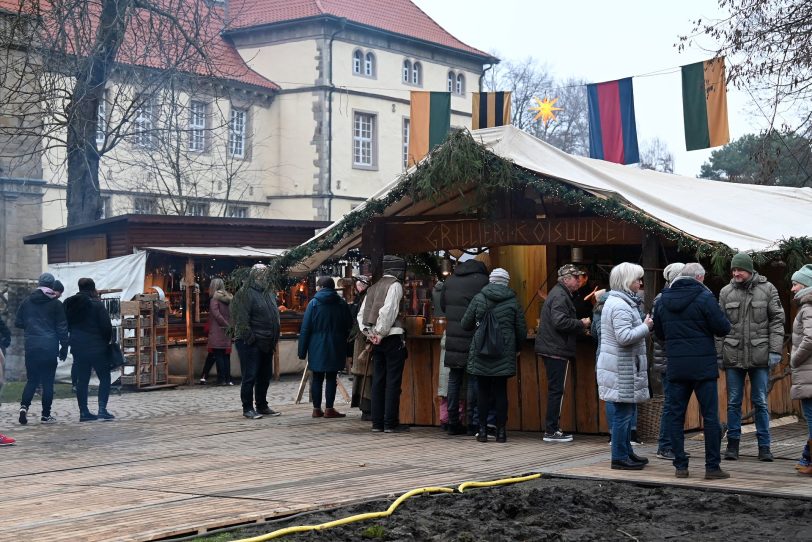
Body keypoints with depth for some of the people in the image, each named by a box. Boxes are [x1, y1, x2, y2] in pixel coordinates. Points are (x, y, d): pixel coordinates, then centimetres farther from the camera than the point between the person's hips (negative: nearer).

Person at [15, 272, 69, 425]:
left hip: (31, 346, 3)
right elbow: (62, 328, -3)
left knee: (31, 379, 11)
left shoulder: (26, 302, 6)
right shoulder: (56, 304, -3)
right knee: (48, 381, 3)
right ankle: (46, 415, 4)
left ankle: (24, 406, -11)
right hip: (50, 348, -3)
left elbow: (18, 322, 11)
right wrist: (64, 347, 3)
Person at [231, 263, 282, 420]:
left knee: (265, 376, 13)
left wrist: (274, 339, 14)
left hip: (266, 343, 8)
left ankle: (262, 406, 23)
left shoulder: (270, 294, 15)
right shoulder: (245, 294, -10)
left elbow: (275, 317, 22)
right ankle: (247, 408, 2)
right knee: (250, 376, -4)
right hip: (250, 343, -8)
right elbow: (241, 319, -17)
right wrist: (250, 338, -19)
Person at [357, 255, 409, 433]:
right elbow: (387, 311, -20)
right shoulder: (395, 285, -8)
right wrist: (381, 333, -13)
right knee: (393, 381, -3)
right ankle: (391, 423, -3)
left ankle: (377, 422, 11)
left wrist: (368, 332, 7)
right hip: (393, 338, -7)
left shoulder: (374, 287, 14)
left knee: (378, 380, 9)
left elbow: (361, 314, 12)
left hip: (377, 341, 7)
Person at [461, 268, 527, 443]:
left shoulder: (478, 298, 0)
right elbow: (522, 331, 4)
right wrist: (517, 348, 22)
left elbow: (465, 324, 4)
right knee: (501, 392, 6)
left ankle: (483, 430, 6)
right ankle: (501, 431, 5)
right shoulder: (513, 302, 1)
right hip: (504, 355, 0)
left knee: (483, 392, 6)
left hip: (480, 353, 0)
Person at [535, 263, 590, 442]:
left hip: (552, 349, 11)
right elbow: (560, 322, -25)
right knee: (556, 390, -6)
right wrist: (581, 324, -12)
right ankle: (551, 431, -4)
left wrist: (580, 328, 12)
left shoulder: (559, 293, 19)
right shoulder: (560, 296, -14)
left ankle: (552, 429, 18)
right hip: (557, 350, -11)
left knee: (555, 390, 13)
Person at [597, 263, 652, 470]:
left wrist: (645, 325, 10)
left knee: (627, 411, 16)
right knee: (623, 412, -6)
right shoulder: (620, 306, -18)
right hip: (622, 367, -11)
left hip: (623, 365, 11)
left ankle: (626, 451, 24)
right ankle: (619, 457, -1)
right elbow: (624, 337, -25)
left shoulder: (617, 301, 17)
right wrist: (646, 326, -14)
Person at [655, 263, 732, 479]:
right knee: (710, 417, 2)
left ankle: (680, 465, 9)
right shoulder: (704, 297, -8)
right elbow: (723, 328, -8)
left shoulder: (662, 300, 7)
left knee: (675, 416, 9)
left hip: (675, 367, 4)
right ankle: (712, 467, 2)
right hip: (703, 366, -4)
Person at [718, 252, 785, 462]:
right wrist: (718, 354, 2)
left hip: (759, 355, -2)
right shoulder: (726, 292, 5)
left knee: (760, 402, 4)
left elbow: (777, 320, 0)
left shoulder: (767, 289, 1)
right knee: (733, 402, 7)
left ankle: (764, 445, 10)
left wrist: (775, 350, -8)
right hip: (733, 355, 2)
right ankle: (733, 443, 16)